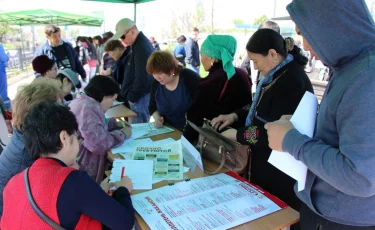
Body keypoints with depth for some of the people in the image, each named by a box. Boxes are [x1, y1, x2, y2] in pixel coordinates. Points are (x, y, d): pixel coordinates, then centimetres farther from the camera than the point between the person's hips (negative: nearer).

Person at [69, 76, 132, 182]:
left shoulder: (83, 101, 11)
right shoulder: (89, 108, -22)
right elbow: (99, 144, -30)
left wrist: (115, 124, 14)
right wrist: (122, 134, -13)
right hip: (81, 168, -11)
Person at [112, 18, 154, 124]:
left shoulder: (141, 48, -20)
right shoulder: (139, 43, 13)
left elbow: (142, 78, -23)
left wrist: (132, 97, -13)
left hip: (140, 96, -10)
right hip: (140, 94, 10)